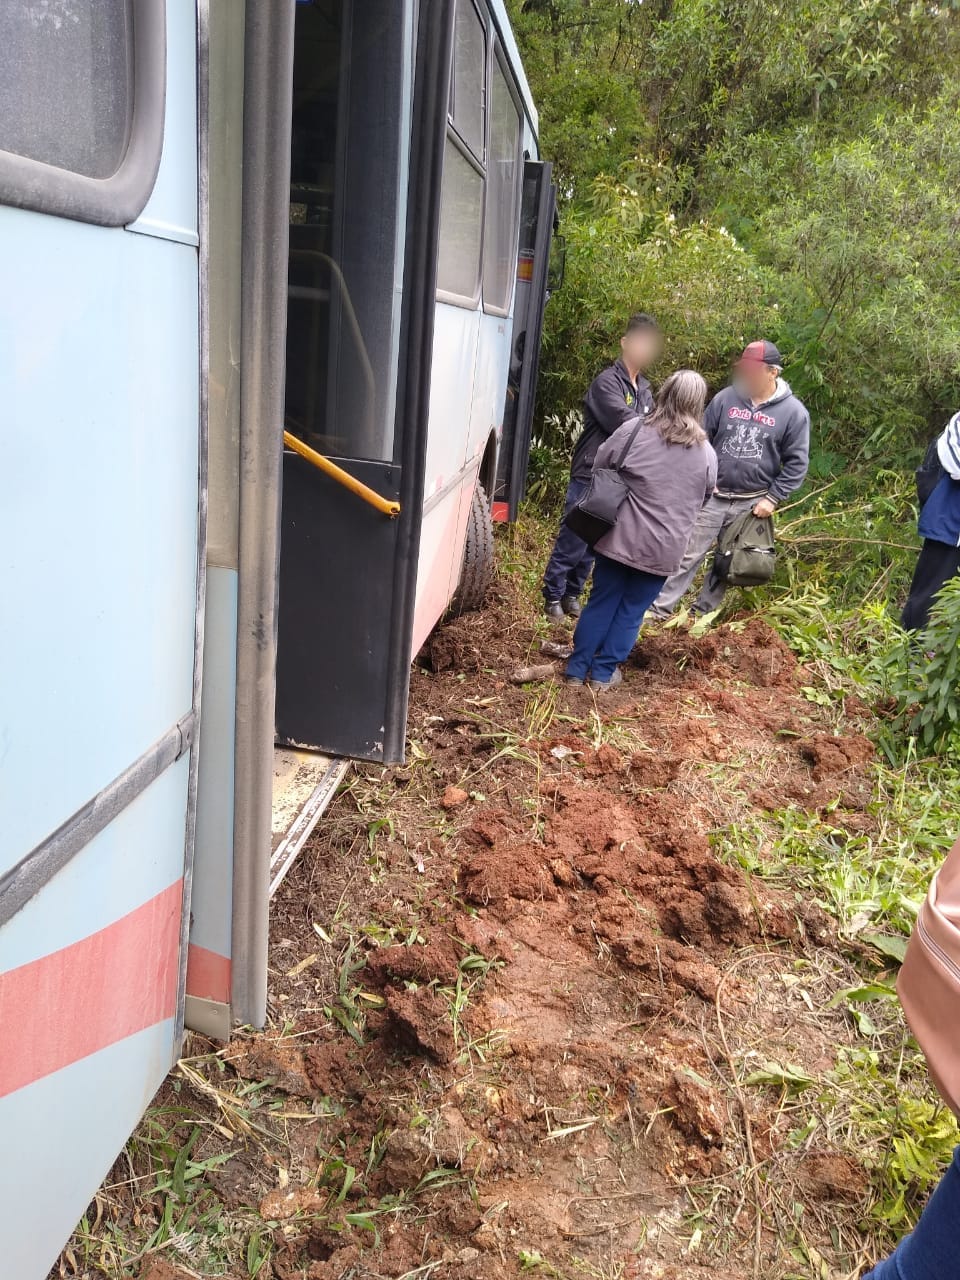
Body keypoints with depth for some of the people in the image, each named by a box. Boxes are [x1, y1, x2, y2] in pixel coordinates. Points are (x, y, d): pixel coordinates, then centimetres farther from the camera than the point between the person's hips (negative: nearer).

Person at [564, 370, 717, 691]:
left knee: (601, 603, 13)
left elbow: (598, 464, 4)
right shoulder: (707, 454, -3)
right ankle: (603, 672, 20)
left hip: (620, 539, 0)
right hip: (663, 549, 0)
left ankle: (577, 669, 20)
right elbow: (705, 497, 12)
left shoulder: (634, 431, -8)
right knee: (631, 611, 13)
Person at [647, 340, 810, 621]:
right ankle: (660, 609, 4)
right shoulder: (725, 399, 0)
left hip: (752, 504, 0)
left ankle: (701, 615, 21)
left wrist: (773, 498, -9)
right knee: (688, 555, -1)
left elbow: (796, 463, -2)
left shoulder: (793, 412, -4)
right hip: (712, 496, 1)